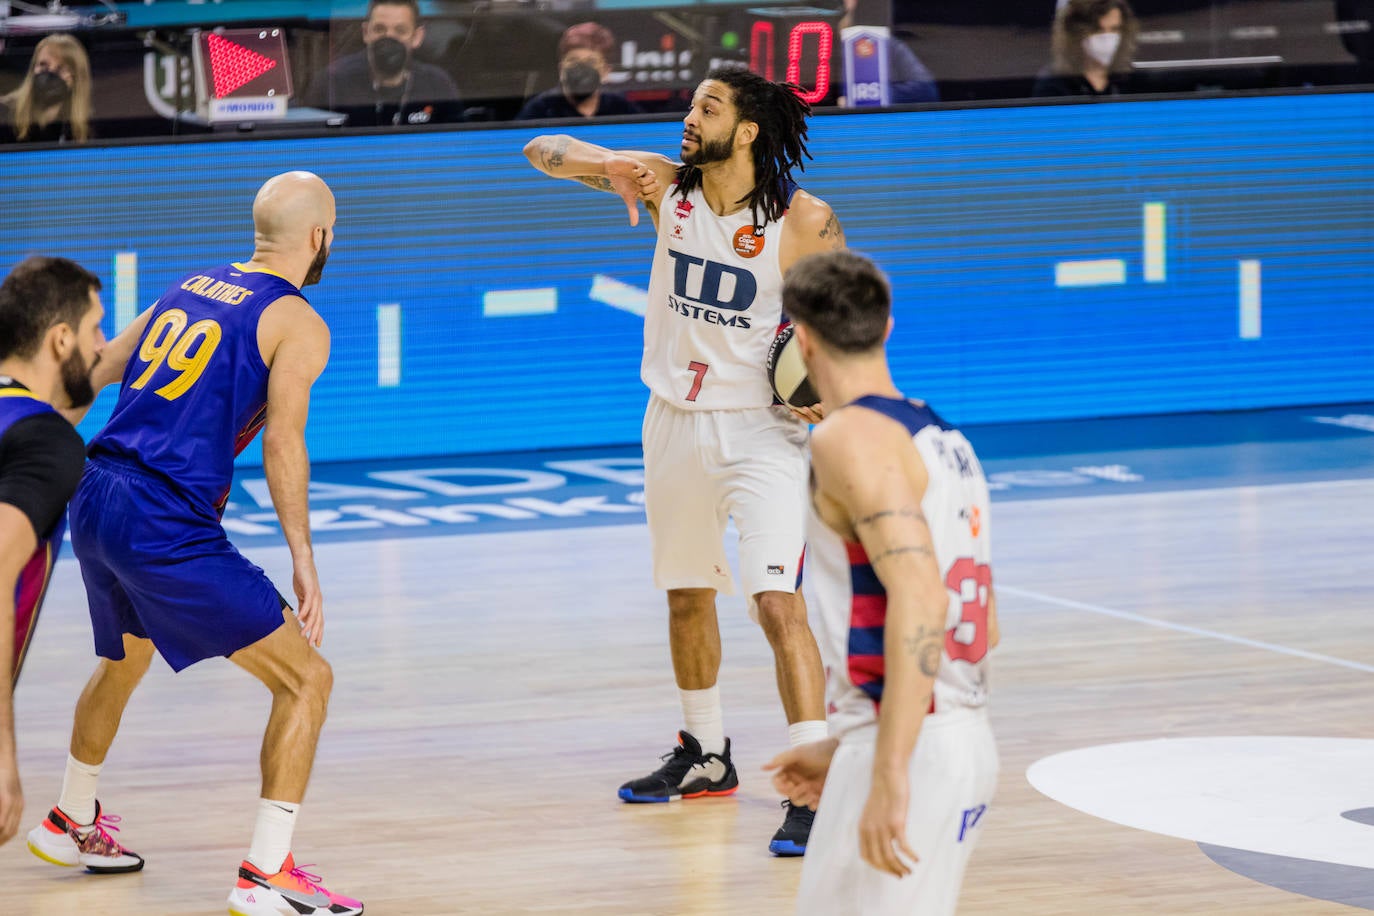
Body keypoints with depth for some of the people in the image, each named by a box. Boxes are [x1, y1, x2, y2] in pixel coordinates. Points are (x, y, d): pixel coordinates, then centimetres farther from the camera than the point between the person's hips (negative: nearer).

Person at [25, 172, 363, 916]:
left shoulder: (185, 290, 18)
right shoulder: (297, 324, -3)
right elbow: (282, 444, -13)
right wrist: (303, 563, -14)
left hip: (92, 500, 8)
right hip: (167, 526, -8)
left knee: (123, 659, 35)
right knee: (305, 680, 0)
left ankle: (70, 824, 52)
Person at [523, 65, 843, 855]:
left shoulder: (803, 222, -15)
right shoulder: (667, 186, -5)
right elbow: (541, 151, -4)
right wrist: (604, 166, -24)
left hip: (761, 429, -5)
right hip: (677, 422, 5)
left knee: (778, 604, -19)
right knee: (687, 596, 21)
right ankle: (707, 758, 42)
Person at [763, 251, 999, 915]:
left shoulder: (849, 437, -11)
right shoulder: (944, 438, 17)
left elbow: (918, 598, -24)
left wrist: (889, 776, -27)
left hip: (910, 750, -9)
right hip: (966, 737, 9)